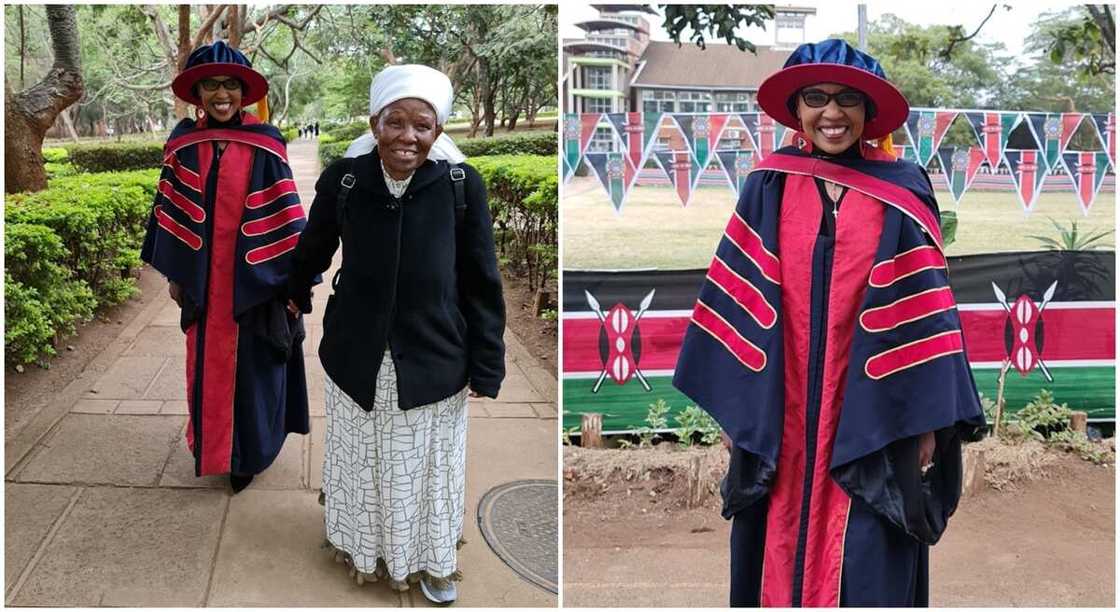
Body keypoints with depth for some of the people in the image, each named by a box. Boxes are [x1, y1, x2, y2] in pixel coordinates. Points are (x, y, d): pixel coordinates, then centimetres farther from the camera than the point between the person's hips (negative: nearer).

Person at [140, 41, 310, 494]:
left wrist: (296, 279, -7)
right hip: (204, 280, 3)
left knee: (251, 365, 7)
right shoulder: (183, 144, 0)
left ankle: (247, 453, 22)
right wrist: (174, 274, 8)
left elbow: (284, 214, -6)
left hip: (254, 278, -3)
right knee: (208, 364, 13)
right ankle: (212, 445, 31)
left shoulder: (265, 145, -8)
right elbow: (173, 213, 6)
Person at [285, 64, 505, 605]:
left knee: (428, 467, 17)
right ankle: (365, 543, 48)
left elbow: (481, 283, -8)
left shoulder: (462, 185, -15)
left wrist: (485, 366, -6)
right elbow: (313, 249, 9)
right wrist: (297, 294, 26)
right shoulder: (343, 180, -12)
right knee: (361, 462, 20)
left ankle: (432, 560, 42)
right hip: (357, 359, 1)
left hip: (433, 362, -1)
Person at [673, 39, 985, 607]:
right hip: (782, 421, 1)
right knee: (781, 560, 10)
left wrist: (927, 421, -6)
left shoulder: (903, 193, -1)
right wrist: (733, 408, -2)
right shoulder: (769, 187, 2)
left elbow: (923, 308, -2)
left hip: (872, 421, -1)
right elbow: (742, 298, 1)